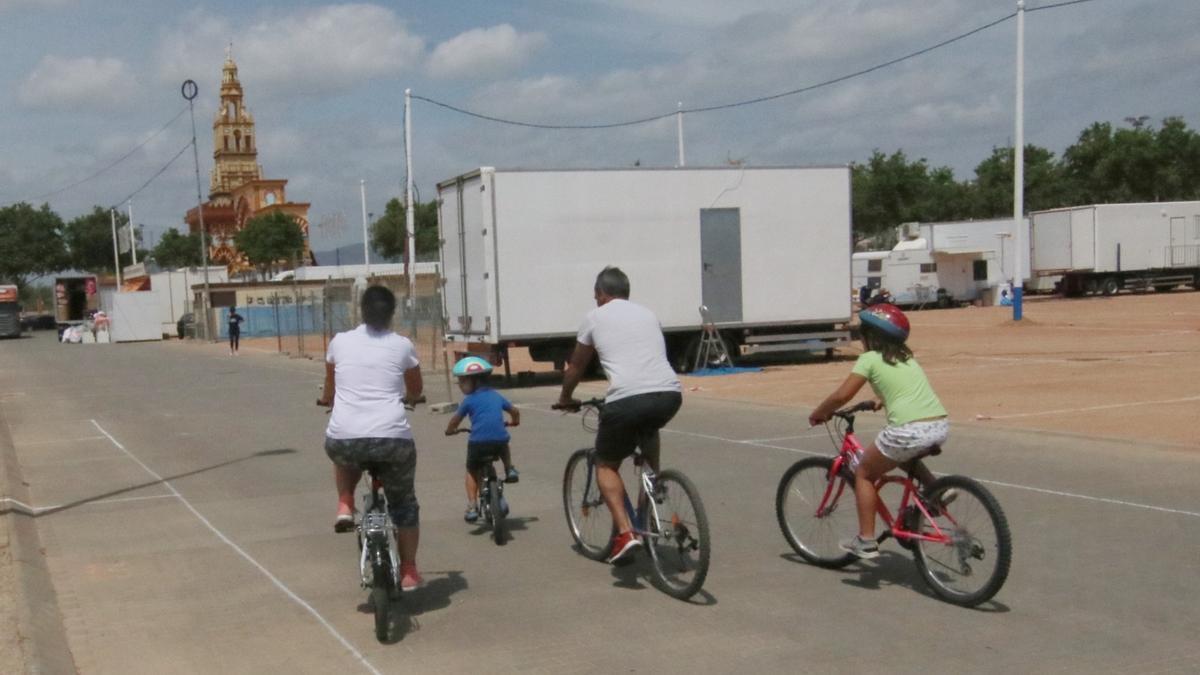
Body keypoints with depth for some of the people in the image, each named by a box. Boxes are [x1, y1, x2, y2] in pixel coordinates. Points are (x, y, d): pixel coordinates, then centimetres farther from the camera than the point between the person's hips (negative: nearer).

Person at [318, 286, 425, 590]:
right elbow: (416, 392, 24)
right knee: (404, 502, 24)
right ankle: (408, 571, 26)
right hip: (392, 437, -1)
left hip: (343, 437, 1)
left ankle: (345, 506, 19)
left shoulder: (339, 341, 11)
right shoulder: (402, 345, 8)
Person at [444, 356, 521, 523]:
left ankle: (472, 507, 6)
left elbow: (456, 420, 8)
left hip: (478, 442, -3)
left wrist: (449, 430, 29)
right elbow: (515, 411, 26)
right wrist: (513, 422, 47)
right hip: (500, 440, 3)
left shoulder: (469, 400, 4)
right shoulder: (496, 395, 17)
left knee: (472, 472, 17)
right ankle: (510, 469, 15)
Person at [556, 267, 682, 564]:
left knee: (606, 465, 16)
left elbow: (576, 367, 26)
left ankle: (625, 531, -3)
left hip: (627, 399, -4)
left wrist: (565, 399, 45)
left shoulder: (595, 317, 16)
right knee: (647, 428, 39)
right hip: (669, 394, 4)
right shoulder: (648, 314, 26)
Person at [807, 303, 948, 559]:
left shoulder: (870, 358, 4)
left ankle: (866, 541, 11)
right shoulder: (907, 358, 23)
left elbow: (842, 396, -3)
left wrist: (817, 414, 12)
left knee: (864, 473, 15)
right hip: (941, 426, 7)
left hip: (909, 430, -7)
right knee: (904, 456, 38)